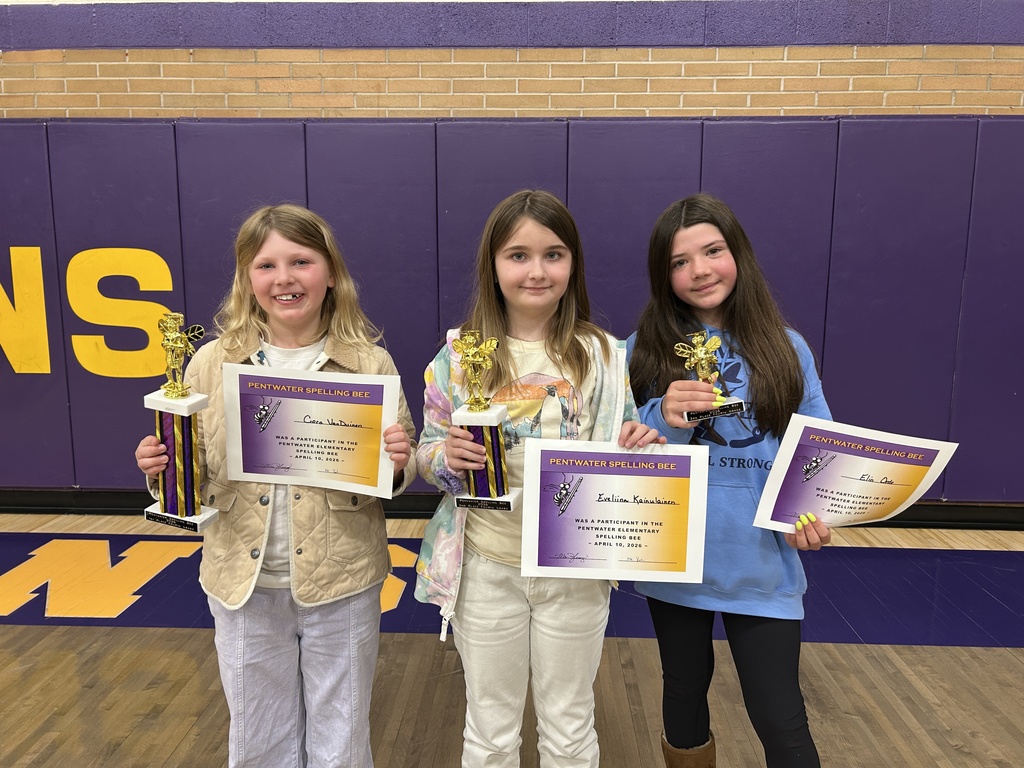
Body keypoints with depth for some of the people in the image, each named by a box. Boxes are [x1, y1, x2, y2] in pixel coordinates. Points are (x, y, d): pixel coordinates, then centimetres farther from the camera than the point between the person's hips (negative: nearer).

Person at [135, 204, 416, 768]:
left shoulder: (371, 363, -6)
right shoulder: (210, 364, -3)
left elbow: (400, 473, 1)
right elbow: (195, 474, 5)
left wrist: (396, 464, -20)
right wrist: (161, 468, -15)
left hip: (341, 585, -1)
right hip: (245, 585, 2)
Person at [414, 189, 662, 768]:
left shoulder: (603, 354, -2)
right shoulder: (460, 355, -4)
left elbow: (621, 457, 5)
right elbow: (428, 454, 1)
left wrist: (638, 444, -17)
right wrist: (447, 456, -20)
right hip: (487, 568, 0)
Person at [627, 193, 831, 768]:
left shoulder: (786, 349, -1)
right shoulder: (645, 350, -3)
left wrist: (813, 508, -16)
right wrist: (665, 419, -24)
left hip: (763, 565, 0)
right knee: (685, 692, 20)